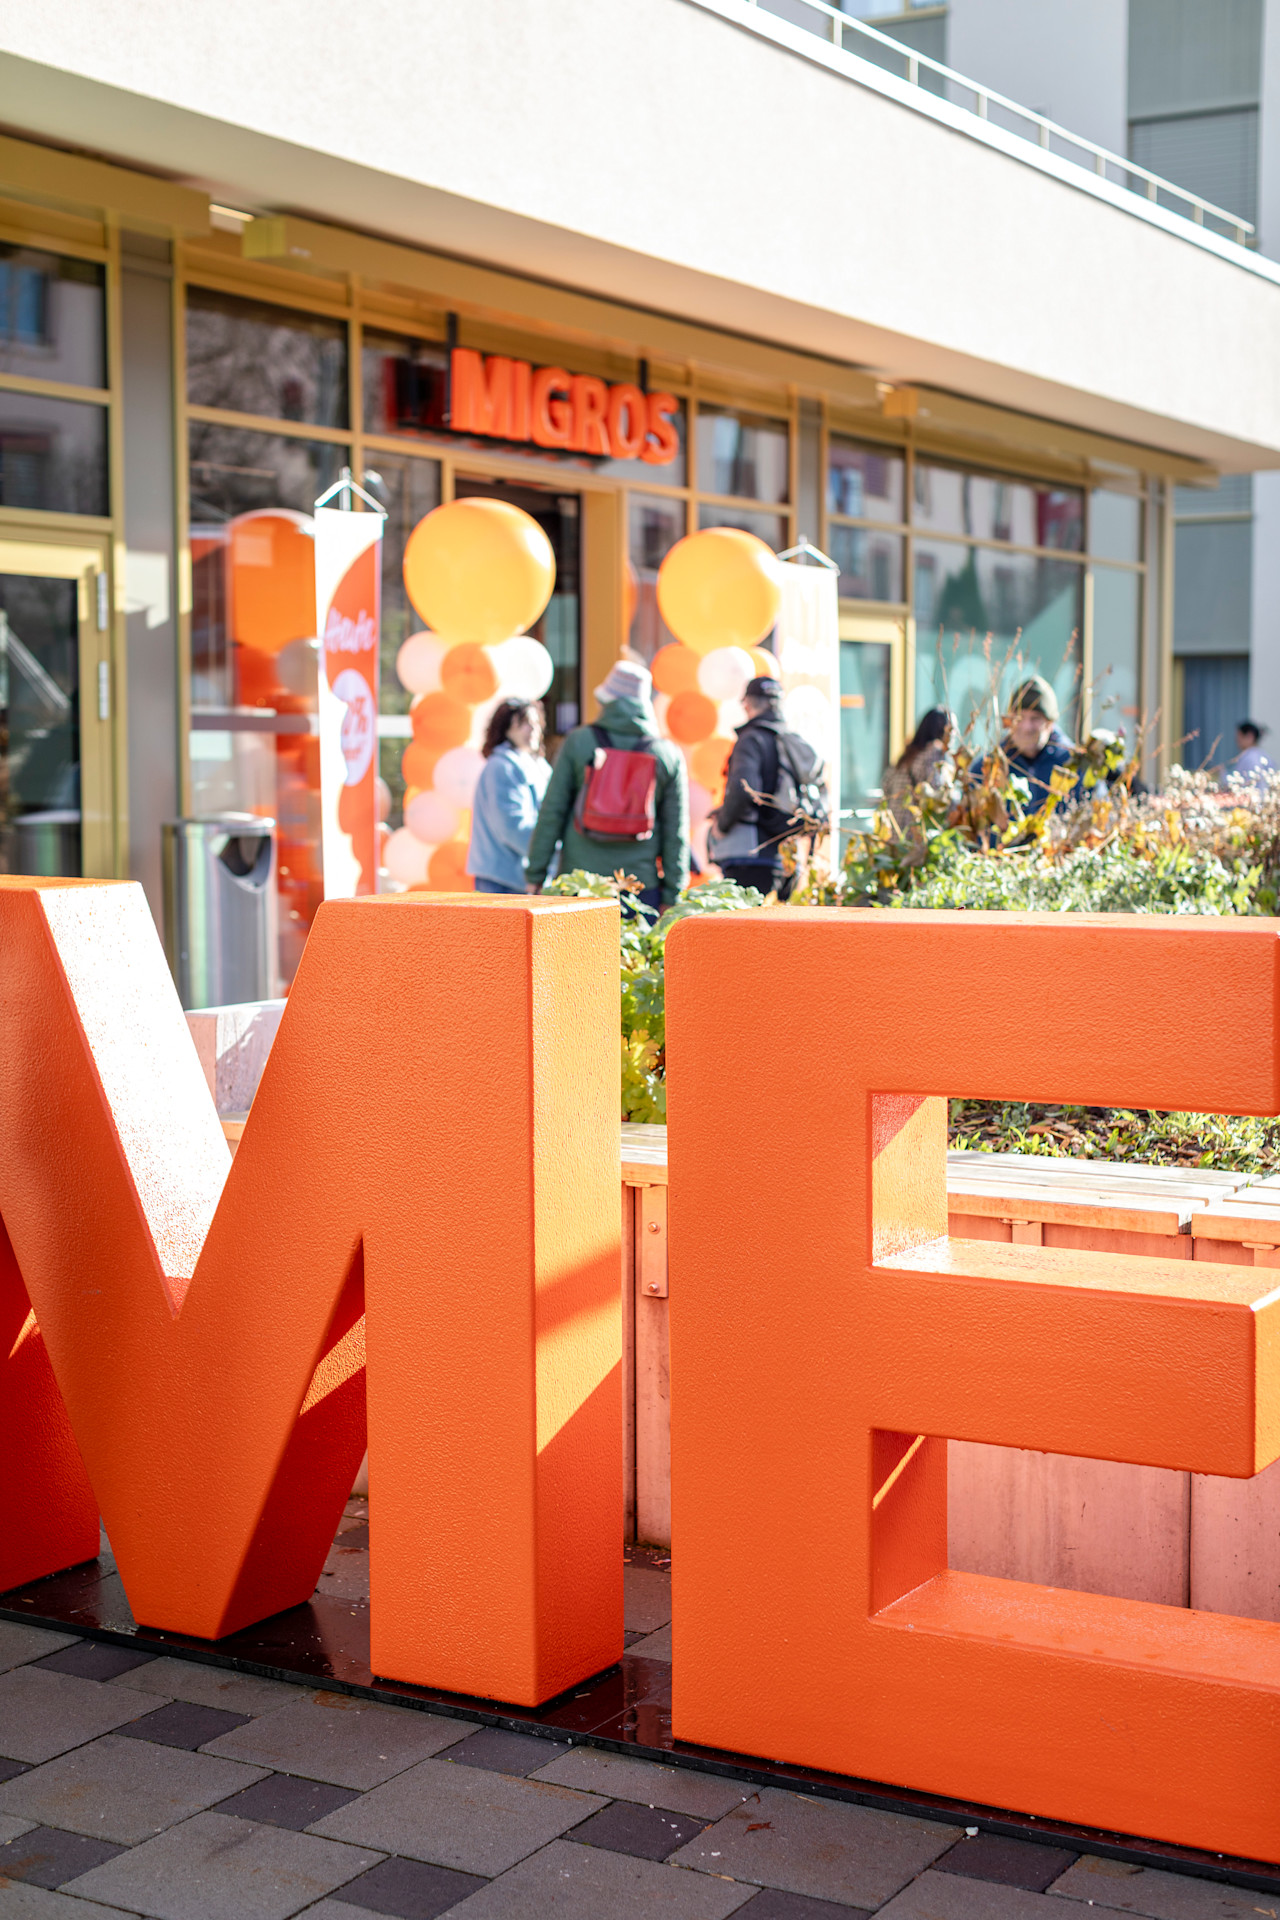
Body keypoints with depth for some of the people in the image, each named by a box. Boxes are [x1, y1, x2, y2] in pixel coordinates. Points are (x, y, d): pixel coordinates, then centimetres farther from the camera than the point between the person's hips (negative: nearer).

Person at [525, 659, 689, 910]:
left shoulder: (578, 741, 2)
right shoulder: (668, 755, 4)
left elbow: (552, 812, 2)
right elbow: (676, 831, 5)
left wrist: (535, 874, 7)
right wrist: (671, 896, 8)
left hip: (578, 879, 0)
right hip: (641, 883, 0)